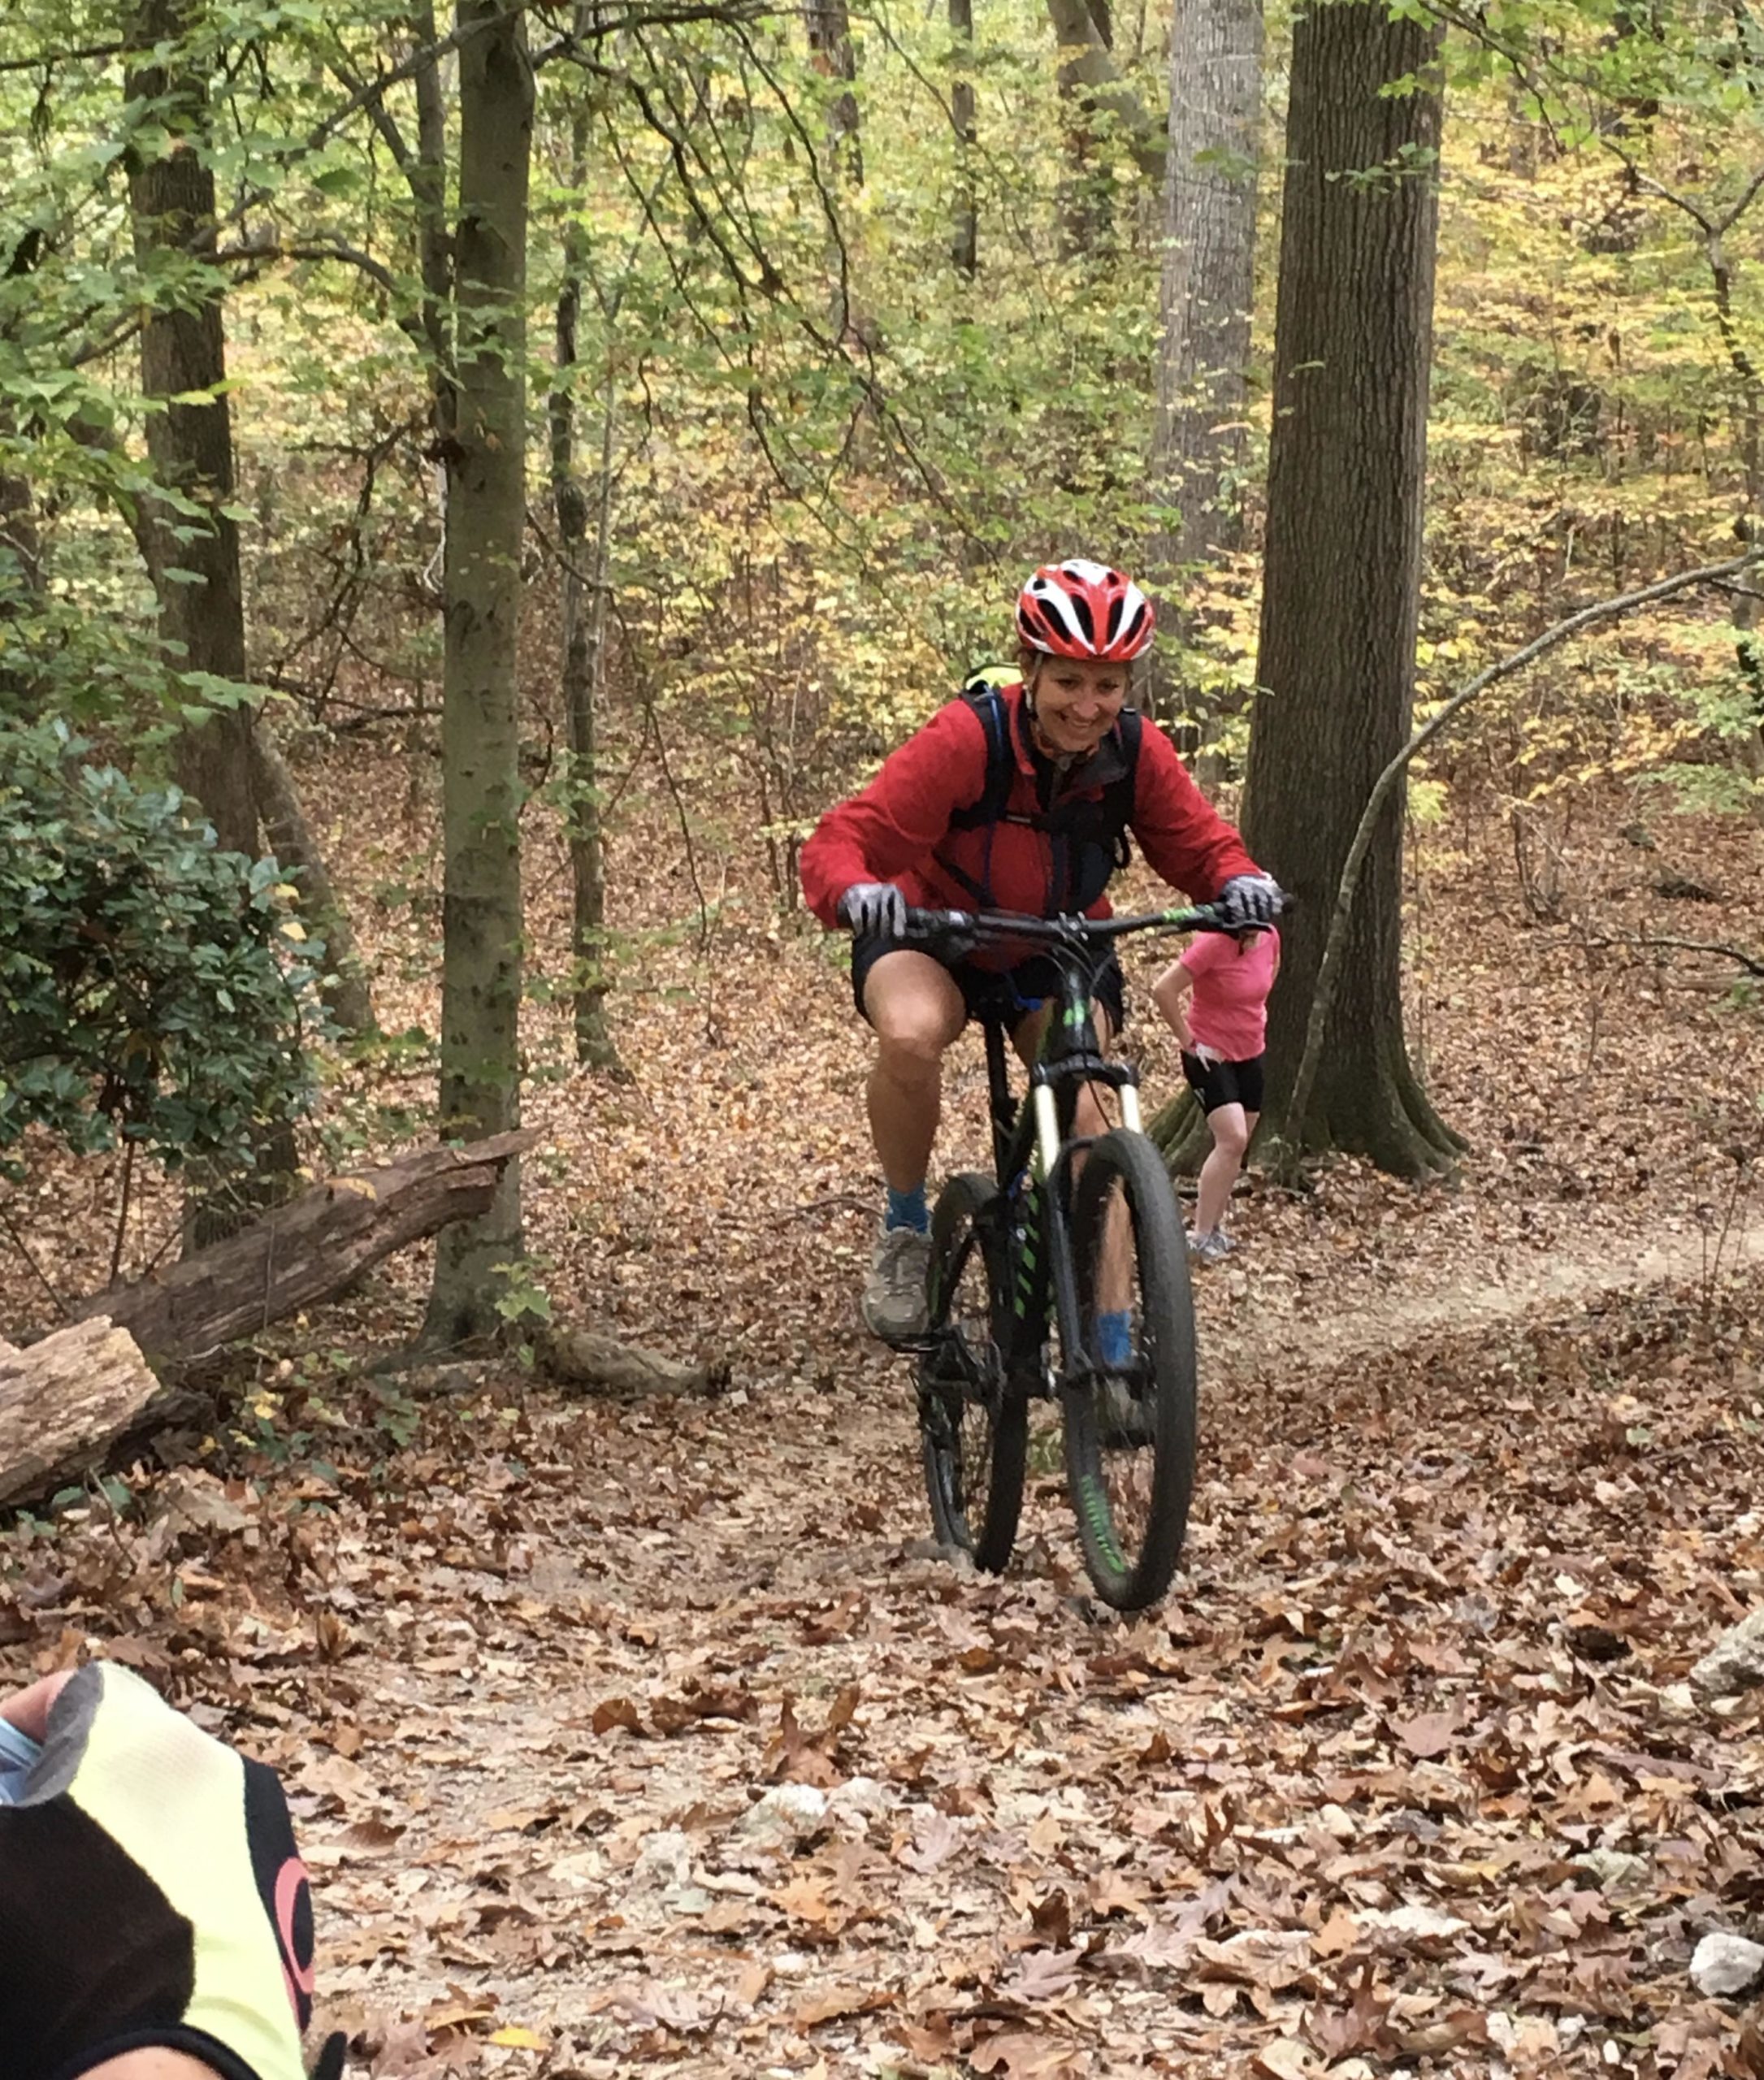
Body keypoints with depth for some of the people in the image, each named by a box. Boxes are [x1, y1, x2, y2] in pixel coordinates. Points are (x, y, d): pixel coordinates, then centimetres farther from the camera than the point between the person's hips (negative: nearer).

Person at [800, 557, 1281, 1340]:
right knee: (909, 1035, -35)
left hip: (1058, 954, 3)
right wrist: (858, 892, -56)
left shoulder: (1138, 753, -18)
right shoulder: (966, 738, -29)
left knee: (1089, 1118, -16)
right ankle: (905, 1229, -9)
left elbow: (1200, 842, -8)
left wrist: (1240, 880, -32)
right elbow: (839, 841, -32)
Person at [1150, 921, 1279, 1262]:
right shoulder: (1214, 943, -23)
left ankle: (1215, 1227, 24)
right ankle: (1200, 1237, -14)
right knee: (1232, 1139, -19)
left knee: (1235, 1146, 11)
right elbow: (1163, 990, -25)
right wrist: (1187, 1039, -17)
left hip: (1250, 1054, 7)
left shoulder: (1270, 937, -3)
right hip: (1210, 1054, -7)